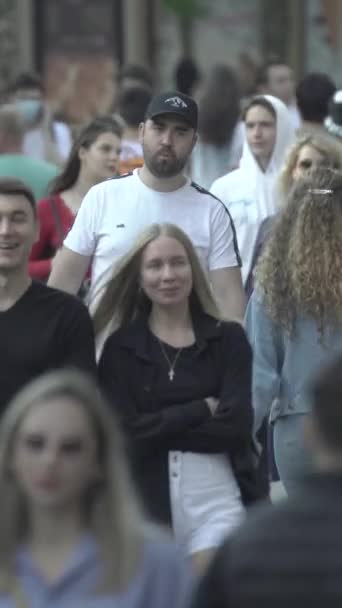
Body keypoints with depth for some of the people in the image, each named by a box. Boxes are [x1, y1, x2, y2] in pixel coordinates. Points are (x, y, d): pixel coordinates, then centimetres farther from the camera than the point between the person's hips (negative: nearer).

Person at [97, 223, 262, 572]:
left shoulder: (228, 338, 6)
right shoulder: (120, 348, 6)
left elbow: (235, 424, -5)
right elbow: (127, 432, -6)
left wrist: (159, 427, -8)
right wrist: (202, 410, -6)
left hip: (216, 497, 0)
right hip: (145, 499, 0)